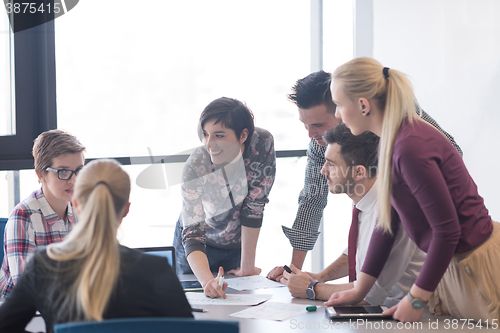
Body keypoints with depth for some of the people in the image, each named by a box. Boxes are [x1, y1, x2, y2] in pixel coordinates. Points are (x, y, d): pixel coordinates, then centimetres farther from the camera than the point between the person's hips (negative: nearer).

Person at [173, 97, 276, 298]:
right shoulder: (196, 167, -34)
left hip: (239, 245, 2)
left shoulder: (262, 143, -30)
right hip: (201, 246, -1)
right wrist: (207, 280, -56)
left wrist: (247, 266, -21)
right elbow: (192, 235, -38)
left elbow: (254, 206, -22)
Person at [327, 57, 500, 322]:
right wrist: (359, 290, 10)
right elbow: (386, 222, 10)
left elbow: (447, 230, -25)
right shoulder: (392, 142, 4)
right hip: (453, 260, 10)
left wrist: (416, 299, -16)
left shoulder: (411, 148, -27)